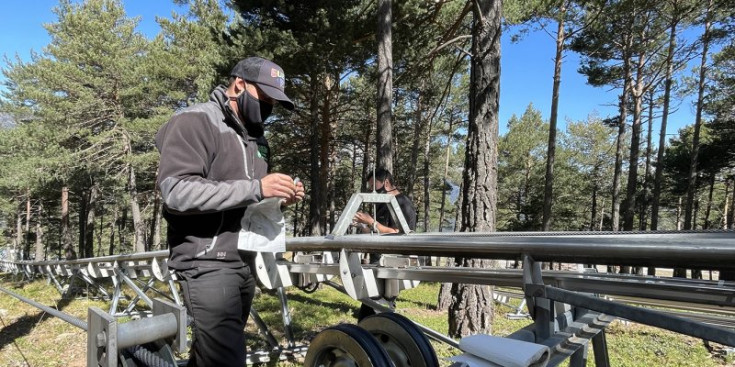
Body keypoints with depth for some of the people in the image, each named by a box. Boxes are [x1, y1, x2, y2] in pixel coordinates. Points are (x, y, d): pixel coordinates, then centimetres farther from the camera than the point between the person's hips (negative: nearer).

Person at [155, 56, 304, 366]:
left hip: (244, 263, 8)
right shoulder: (195, 122, -8)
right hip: (207, 263, -8)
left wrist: (278, 200, 2)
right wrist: (255, 188, -24)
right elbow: (176, 191, -21)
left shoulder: (255, 137, 18)